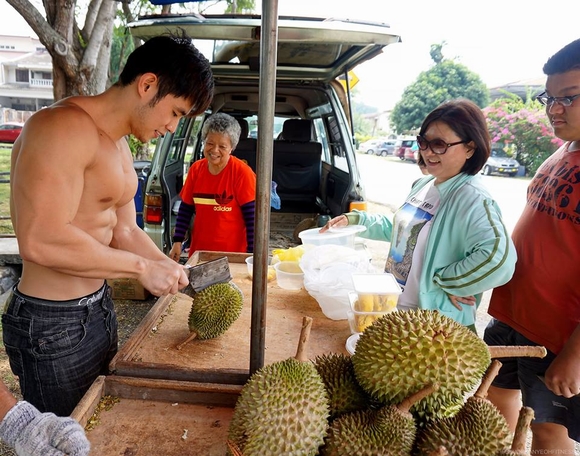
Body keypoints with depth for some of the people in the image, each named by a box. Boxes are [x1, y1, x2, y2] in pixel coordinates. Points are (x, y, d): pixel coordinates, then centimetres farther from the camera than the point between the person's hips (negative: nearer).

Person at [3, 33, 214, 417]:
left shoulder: (119, 144, 11)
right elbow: (41, 241, -30)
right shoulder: (64, 127, -20)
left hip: (99, 307, 9)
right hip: (53, 323, -9)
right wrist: (143, 267, -22)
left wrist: (175, 274, 0)